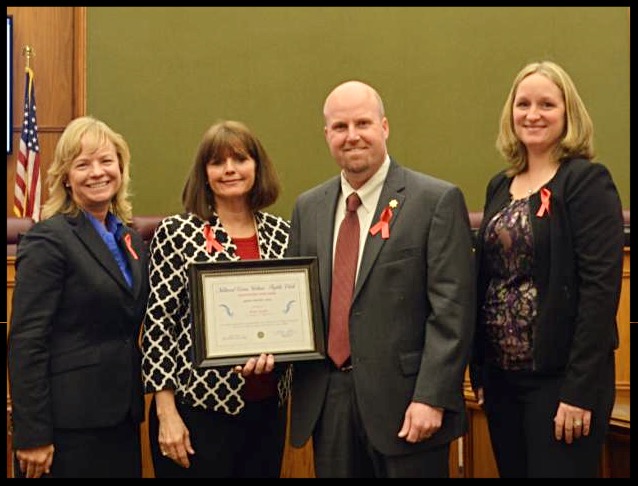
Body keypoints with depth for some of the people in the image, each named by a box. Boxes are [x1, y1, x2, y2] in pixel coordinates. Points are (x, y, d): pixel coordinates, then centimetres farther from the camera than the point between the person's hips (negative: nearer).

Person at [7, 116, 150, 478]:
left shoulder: (132, 240, 11)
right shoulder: (48, 240, -10)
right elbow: (26, 342, -14)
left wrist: (137, 404, 9)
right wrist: (32, 436, -17)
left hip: (122, 417, 7)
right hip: (67, 424, -7)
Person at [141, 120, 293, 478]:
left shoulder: (282, 234, 5)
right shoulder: (176, 233, -6)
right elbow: (158, 324, -7)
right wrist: (166, 413, -11)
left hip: (268, 405, 4)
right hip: (199, 406, -4)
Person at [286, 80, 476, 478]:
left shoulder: (438, 200, -5)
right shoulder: (308, 207, 11)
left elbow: (452, 310, -10)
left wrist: (431, 398, -15)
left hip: (403, 400, -4)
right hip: (326, 402, 5)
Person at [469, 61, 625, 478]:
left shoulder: (588, 181, -9)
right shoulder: (500, 186, 11)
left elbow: (601, 288, -15)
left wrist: (580, 390, -19)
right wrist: (479, 369, 9)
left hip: (560, 379, -6)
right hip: (502, 376, 6)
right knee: (512, 470, 14)